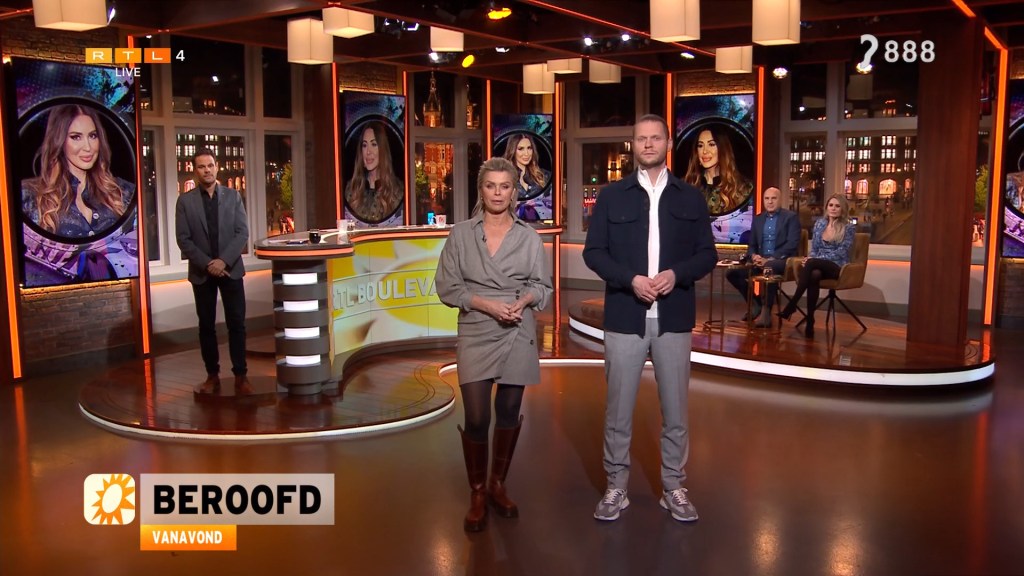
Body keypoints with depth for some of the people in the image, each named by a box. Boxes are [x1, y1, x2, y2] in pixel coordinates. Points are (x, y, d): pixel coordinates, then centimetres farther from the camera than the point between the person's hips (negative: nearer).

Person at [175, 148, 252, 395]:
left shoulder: (233, 196, 3)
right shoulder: (185, 201, 1)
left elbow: (242, 233, -2)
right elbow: (183, 239, -3)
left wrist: (224, 261, -14)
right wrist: (207, 264, -14)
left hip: (231, 269, 0)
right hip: (201, 272, 0)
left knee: (236, 324, 0)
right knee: (206, 326, 6)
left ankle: (240, 376, 6)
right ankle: (212, 376, 15)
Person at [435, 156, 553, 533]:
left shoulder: (529, 237, 3)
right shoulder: (461, 235, 0)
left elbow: (543, 286, 7)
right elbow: (446, 286, -1)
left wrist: (525, 299, -14)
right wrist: (485, 304, -13)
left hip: (518, 335, 2)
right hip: (476, 336, -1)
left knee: (509, 413, 10)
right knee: (476, 418, -5)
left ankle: (498, 486, 28)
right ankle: (477, 496, 14)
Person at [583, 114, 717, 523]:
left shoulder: (691, 198, 8)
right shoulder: (612, 196, 4)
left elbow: (707, 254, 6)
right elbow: (593, 252, 1)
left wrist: (676, 274, -14)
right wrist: (630, 280, -15)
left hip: (673, 318, 1)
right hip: (625, 316, -1)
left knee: (675, 408, 9)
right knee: (618, 408, 5)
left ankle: (674, 488, 22)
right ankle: (616, 487, 18)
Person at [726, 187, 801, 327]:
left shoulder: (791, 217, 1)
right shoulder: (758, 219, 17)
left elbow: (792, 244, -10)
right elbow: (751, 245, 17)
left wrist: (770, 259, -19)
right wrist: (754, 256, -8)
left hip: (782, 261, -6)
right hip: (760, 260, 6)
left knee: (769, 267, -40)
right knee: (732, 272, -15)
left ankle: (766, 311, -29)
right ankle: (755, 304, 1)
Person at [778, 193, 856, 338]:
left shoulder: (848, 227, -2)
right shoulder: (819, 223, 12)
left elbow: (841, 252, -10)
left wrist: (814, 259, -18)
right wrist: (811, 258, -9)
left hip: (837, 267, -3)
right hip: (818, 266, 3)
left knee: (811, 264, -35)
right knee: (814, 275, -37)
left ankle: (792, 305, -31)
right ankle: (810, 321, -37)